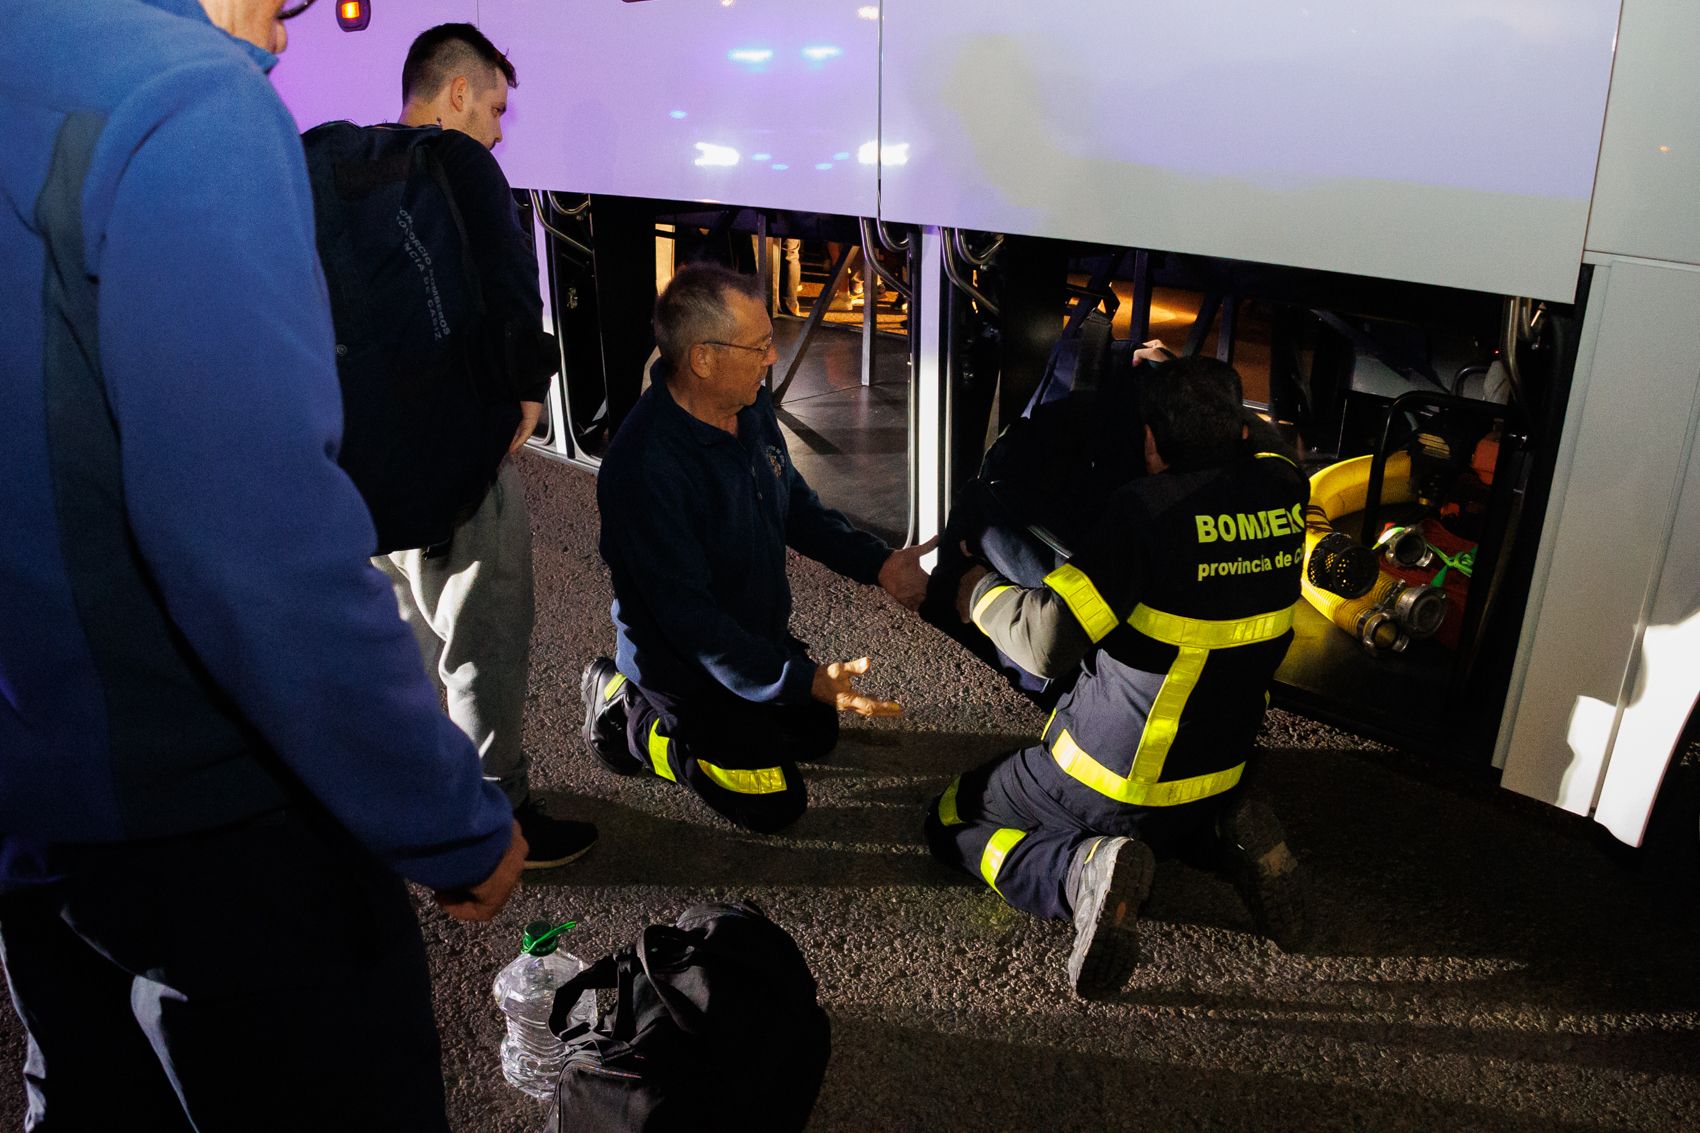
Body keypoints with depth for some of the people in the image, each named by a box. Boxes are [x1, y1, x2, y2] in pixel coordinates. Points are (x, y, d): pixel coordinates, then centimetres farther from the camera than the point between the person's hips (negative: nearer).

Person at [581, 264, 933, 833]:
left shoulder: (752, 407, -9)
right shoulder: (646, 467, -36)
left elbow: (797, 505, 6)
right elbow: (686, 616, -33)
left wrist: (881, 563, -6)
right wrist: (807, 681, -36)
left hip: (761, 630, 8)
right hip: (684, 663, -8)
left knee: (817, 736, 23)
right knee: (775, 804, -1)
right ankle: (627, 714, 13)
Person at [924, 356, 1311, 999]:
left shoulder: (1154, 508, -26)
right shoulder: (1285, 491, -6)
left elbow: (1047, 640, -31)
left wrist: (982, 594, -11)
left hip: (1110, 778, -7)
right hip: (1222, 772, 7)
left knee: (953, 825, 12)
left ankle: (1087, 869, -15)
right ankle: (1229, 837, 8)